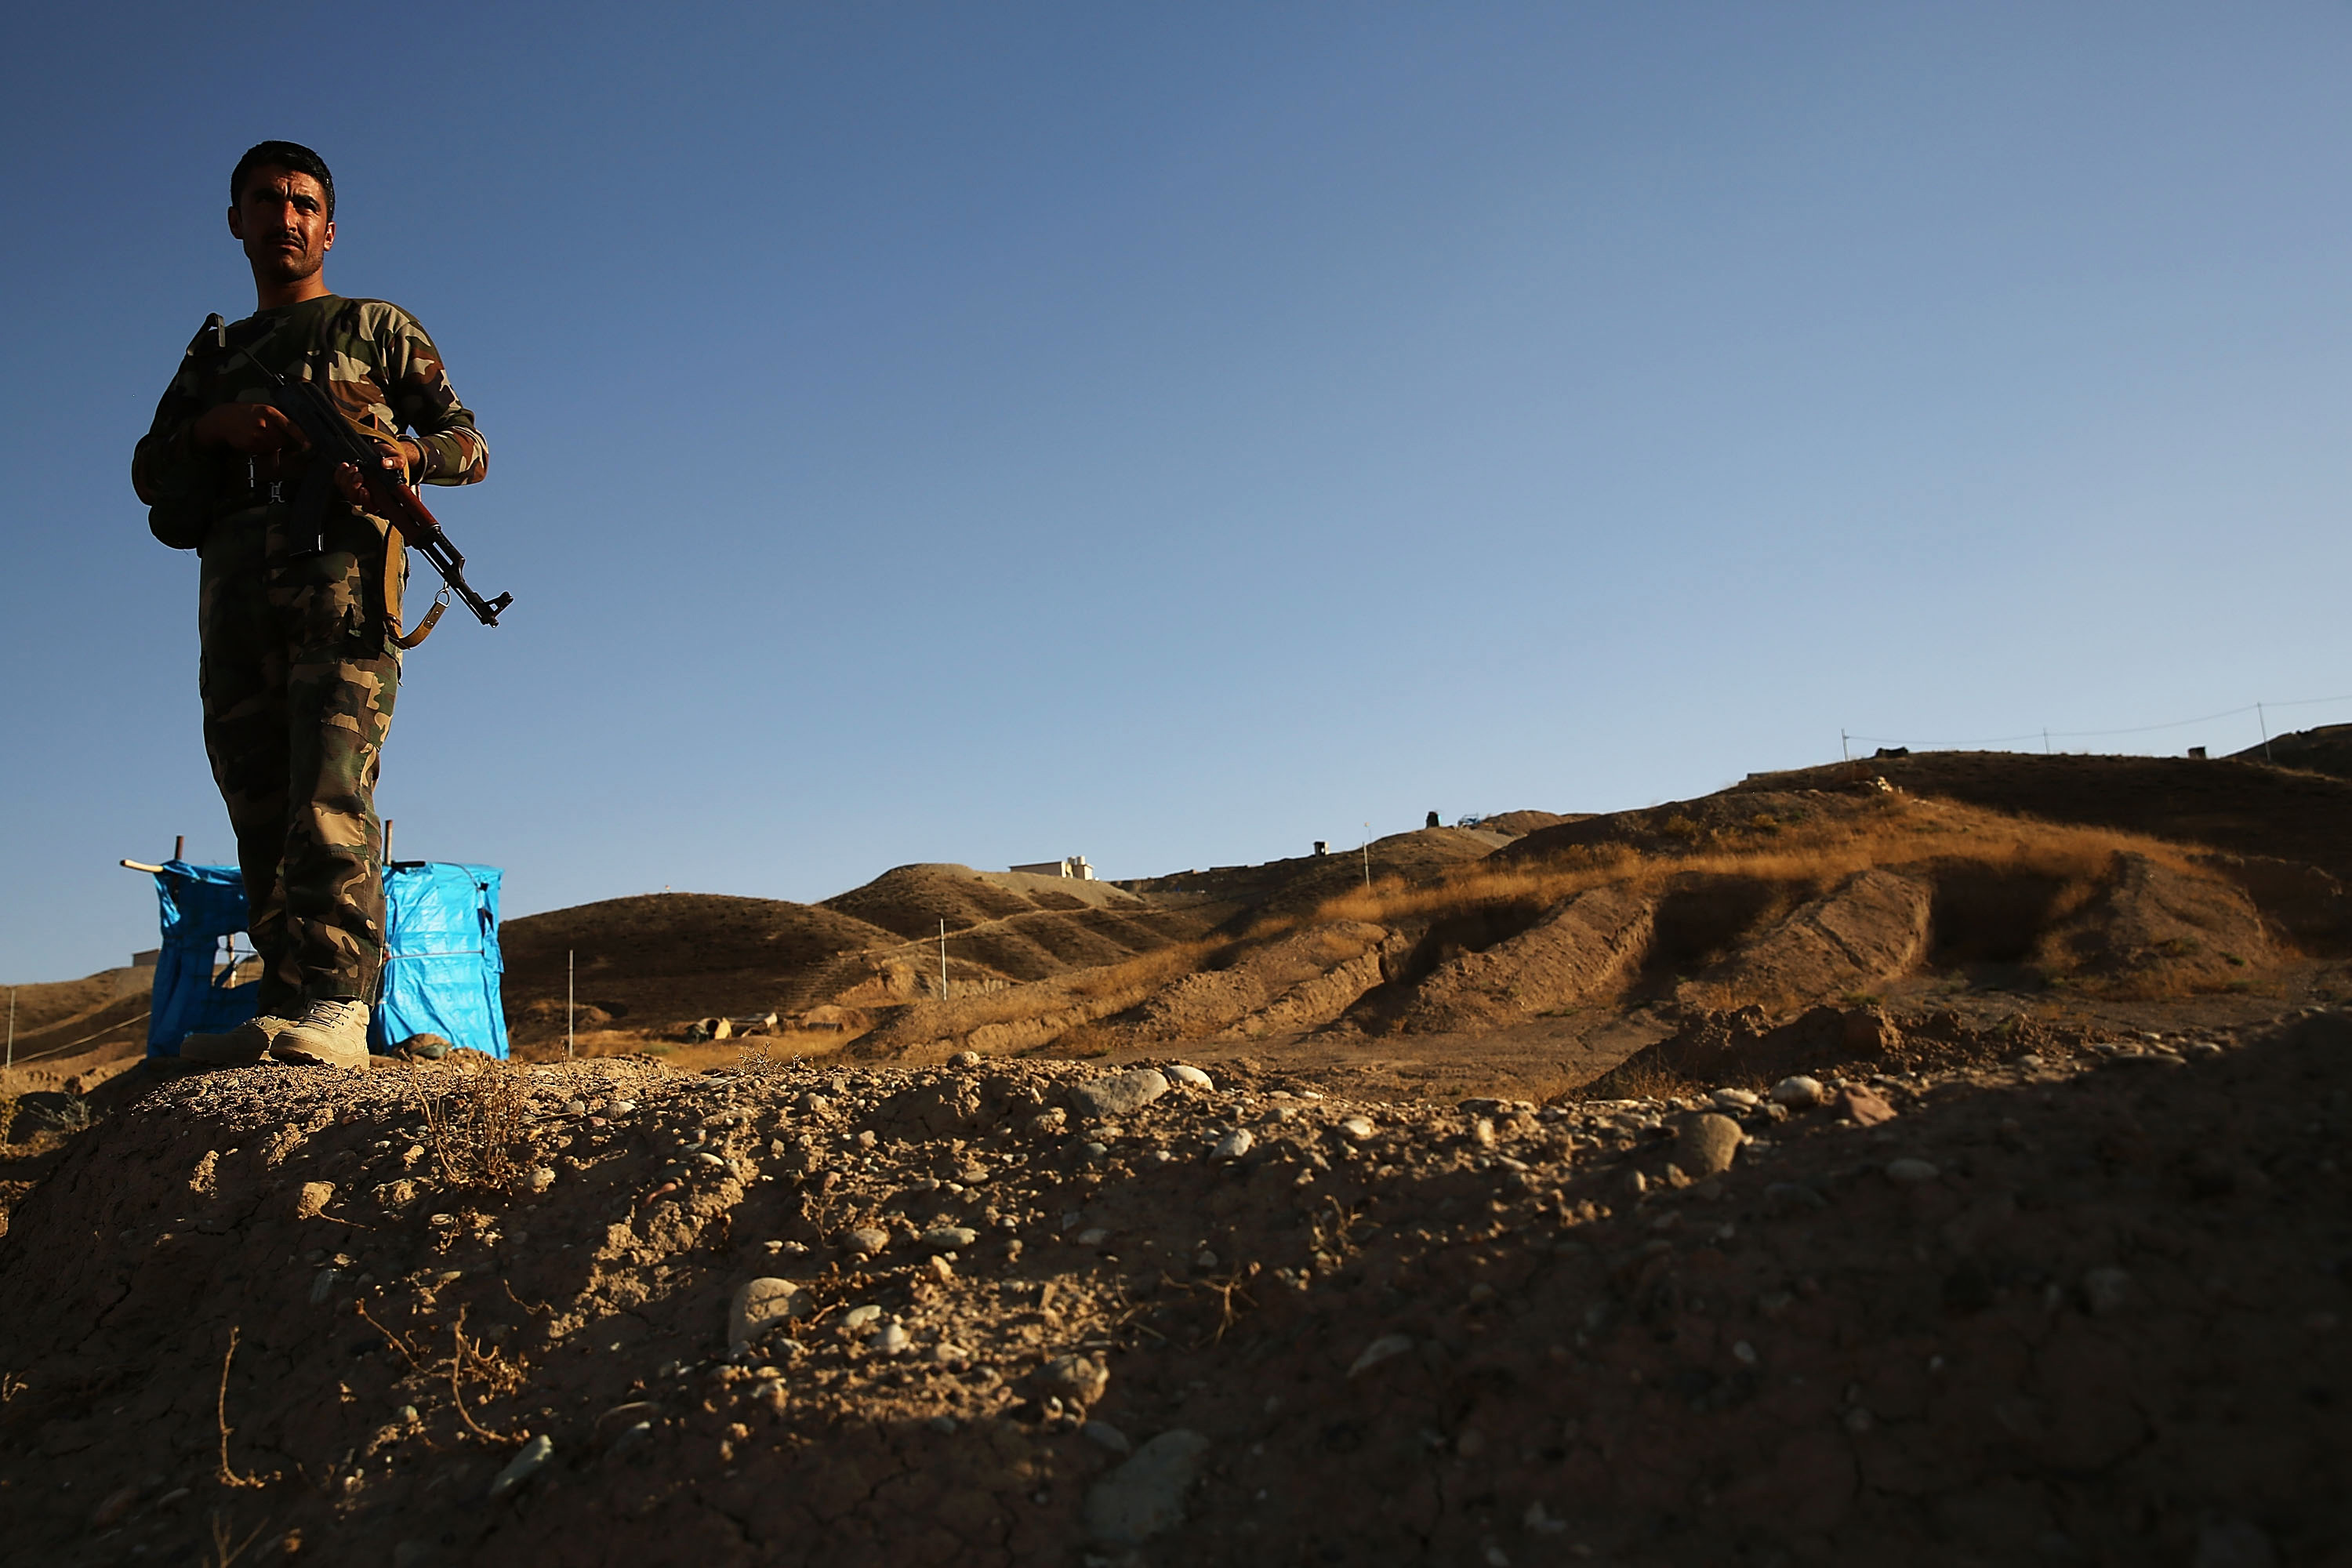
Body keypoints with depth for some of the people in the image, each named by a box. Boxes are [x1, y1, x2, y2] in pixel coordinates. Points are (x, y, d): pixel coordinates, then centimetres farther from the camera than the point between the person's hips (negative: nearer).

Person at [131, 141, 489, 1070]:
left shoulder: (378, 327, 21)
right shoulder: (212, 357, 31)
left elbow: (470, 443, 12)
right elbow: (149, 473, 21)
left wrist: (407, 451, -11)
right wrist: (212, 426, 0)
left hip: (340, 572, -5)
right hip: (235, 586, 5)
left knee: (329, 794, -21)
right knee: (261, 810, -4)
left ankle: (330, 1004, -30)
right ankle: (288, 1008, -5)